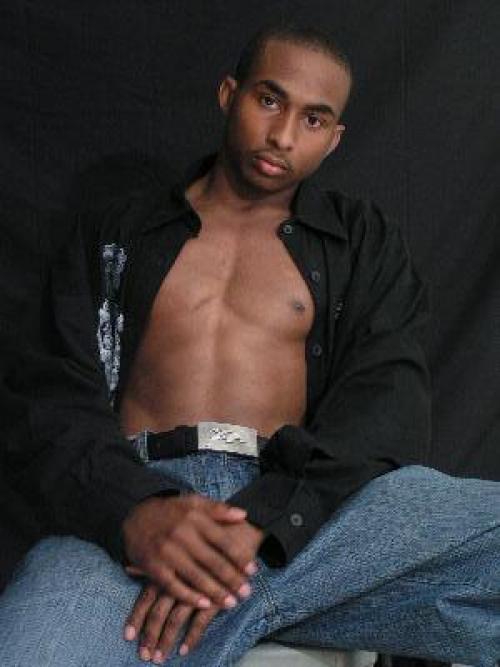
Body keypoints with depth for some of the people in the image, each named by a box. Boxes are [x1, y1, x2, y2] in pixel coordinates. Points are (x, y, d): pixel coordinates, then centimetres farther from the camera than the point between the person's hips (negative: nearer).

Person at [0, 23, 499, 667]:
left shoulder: (362, 240, 20)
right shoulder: (114, 228, 20)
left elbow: (389, 403, 3)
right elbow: (60, 402, 8)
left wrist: (261, 518, -16)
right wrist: (133, 510, -16)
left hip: (306, 512, 2)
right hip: (136, 500, -1)